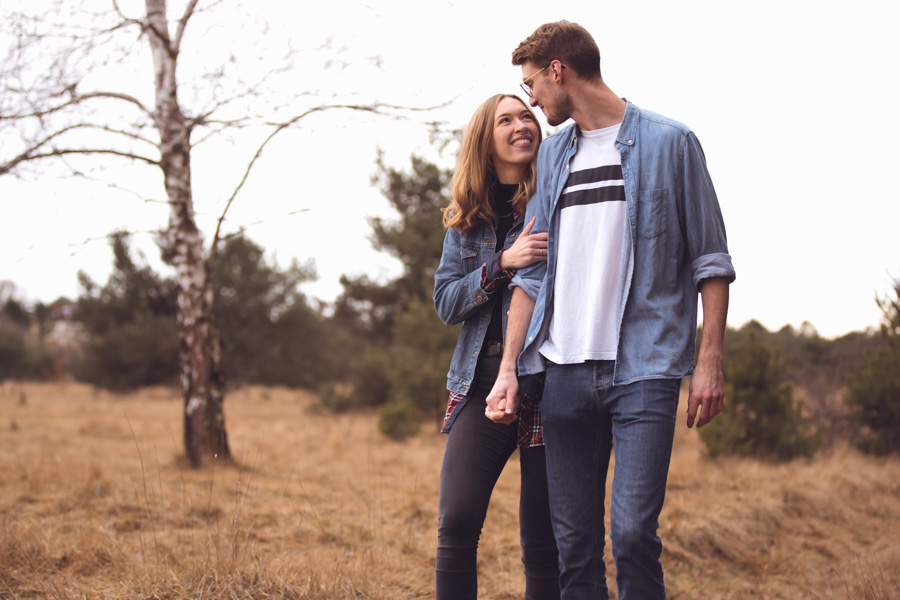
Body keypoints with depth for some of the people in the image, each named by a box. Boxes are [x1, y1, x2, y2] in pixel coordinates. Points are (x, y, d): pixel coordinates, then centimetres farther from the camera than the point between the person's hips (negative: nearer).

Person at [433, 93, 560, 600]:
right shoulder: (466, 220, 14)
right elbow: (446, 302, 6)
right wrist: (504, 263, -11)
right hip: (481, 384, 3)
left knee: (543, 538, 0)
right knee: (456, 522, -10)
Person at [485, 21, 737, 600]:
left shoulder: (669, 142, 2)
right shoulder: (553, 153, 17)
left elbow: (710, 260, 2)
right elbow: (533, 273, 16)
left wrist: (710, 360, -6)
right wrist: (509, 368, 8)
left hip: (645, 366, -4)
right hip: (564, 371, 5)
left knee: (633, 530, -14)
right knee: (574, 540, 4)